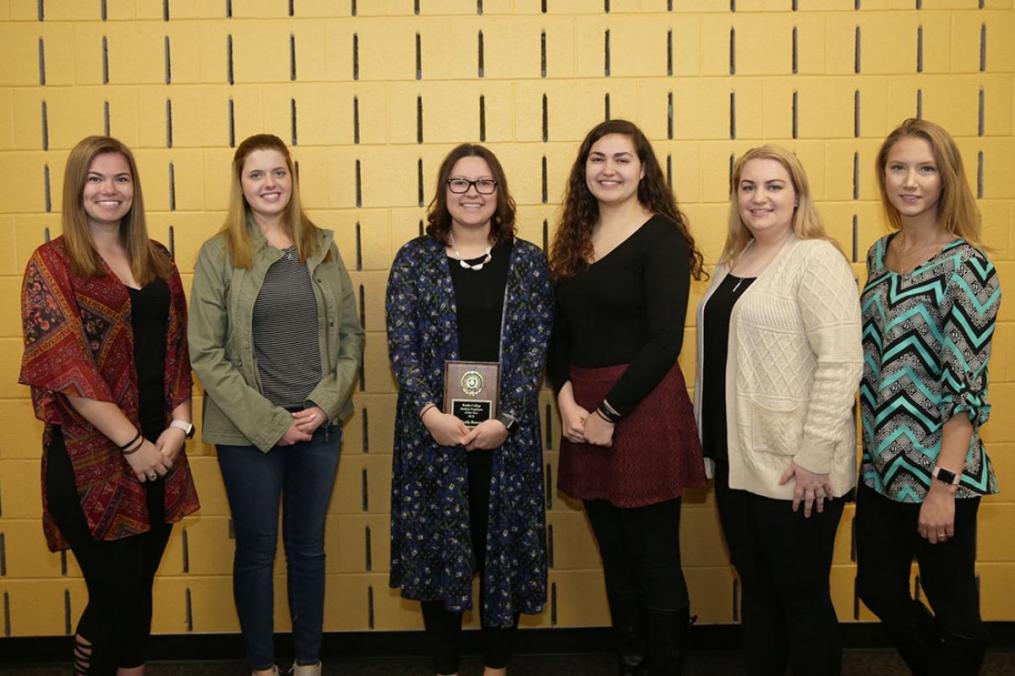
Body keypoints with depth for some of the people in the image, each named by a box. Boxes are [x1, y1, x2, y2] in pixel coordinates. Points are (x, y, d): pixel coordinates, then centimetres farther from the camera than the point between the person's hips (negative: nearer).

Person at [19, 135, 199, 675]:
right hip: (91, 458, -5)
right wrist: (132, 442, -15)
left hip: (159, 453, 5)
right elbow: (65, 367, -14)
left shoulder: (156, 260, 11)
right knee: (114, 596, 0)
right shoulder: (51, 265, -6)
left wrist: (178, 424, -3)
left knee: (140, 590, 13)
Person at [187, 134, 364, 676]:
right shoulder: (218, 254, -5)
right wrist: (271, 422, -13)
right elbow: (206, 355, -8)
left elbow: (350, 334, 7)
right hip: (248, 432, -3)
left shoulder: (322, 247, 5)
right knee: (256, 550, 10)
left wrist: (325, 405, -7)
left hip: (320, 426, 3)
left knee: (308, 548, 14)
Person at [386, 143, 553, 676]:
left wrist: (505, 420, -13)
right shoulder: (414, 259, 4)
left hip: (507, 433, 1)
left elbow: (537, 350, -1)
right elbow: (401, 346, -3)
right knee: (437, 546, 5)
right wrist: (431, 414, -16)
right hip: (433, 431, 0)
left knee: (504, 547, 7)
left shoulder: (528, 261, 5)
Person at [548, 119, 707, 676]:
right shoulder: (575, 240, 12)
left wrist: (608, 413, -12)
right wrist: (566, 398, -6)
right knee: (615, 560, 15)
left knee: (654, 562, 3)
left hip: (642, 411, -6)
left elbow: (663, 342, -14)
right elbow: (559, 333, 10)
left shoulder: (662, 239, -7)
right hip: (584, 414, 6)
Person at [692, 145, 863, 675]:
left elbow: (841, 363, -19)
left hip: (793, 469, -7)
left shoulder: (815, 259, -12)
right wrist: (709, 437, 16)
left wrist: (815, 457, -20)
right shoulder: (731, 263, 12)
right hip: (735, 460, 7)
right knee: (755, 588, 17)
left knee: (801, 596, 6)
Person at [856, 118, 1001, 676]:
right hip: (883, 464, 7)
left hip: (938, 468, -7)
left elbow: (967, 387, -18)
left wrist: (945, 483, -20)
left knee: (953, 610, 10)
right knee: (878, 591, 19)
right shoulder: (880, 254, 6)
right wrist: (874, 450, 12)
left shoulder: (965, 265, -15)